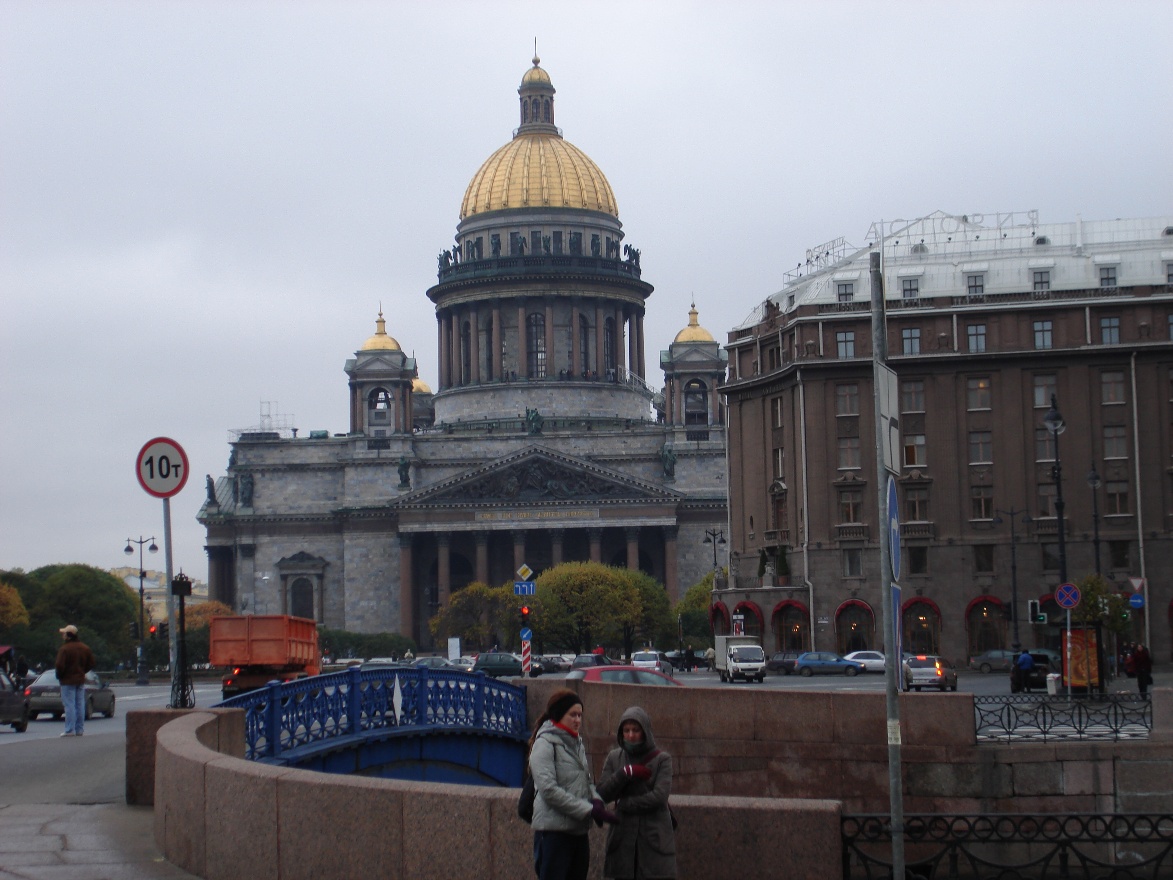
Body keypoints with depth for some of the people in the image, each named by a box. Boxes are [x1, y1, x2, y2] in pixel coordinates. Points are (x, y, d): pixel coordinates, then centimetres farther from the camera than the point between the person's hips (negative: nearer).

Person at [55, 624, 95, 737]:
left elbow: (60, 665, -21)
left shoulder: (65, 649, -16)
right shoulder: (85, 648, 7)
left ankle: (70, 730, -7)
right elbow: (91, 664, 11)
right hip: (81, 680, 7)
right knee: (80, 705, 9)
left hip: (68, 681, -7)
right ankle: (79, 729, 12)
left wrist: (59, 676, -3)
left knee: (69, 705, -5)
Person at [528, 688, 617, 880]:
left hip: (579, 830, 8)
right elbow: (549, 790, -18)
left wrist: (596, 800, -3)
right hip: (554, 830, -8)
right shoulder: (545, 743, -10)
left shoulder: (576, 743, 15)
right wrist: (589, 810, -19)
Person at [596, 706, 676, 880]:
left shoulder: (662, 759, -1)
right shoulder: (614, 758, 9)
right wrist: (626, 773, -13)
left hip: (655, 837, -3)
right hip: (623, 836, 3)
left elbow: (659, 796, -13)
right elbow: (603, 794, -1)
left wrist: (624, 803, -8)